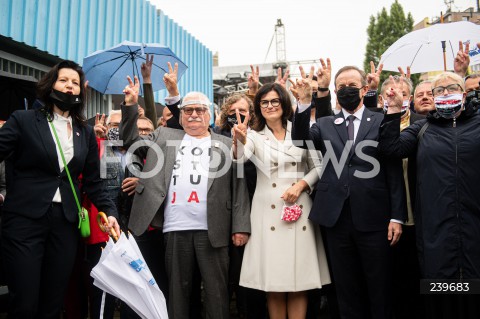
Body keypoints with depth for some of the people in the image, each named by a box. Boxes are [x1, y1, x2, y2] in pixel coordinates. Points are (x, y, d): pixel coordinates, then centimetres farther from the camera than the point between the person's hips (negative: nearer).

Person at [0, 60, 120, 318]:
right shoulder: (23, 120, 3)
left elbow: (93, 181, 10)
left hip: (65, 222, 3)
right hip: (25, 218, -3)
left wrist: (109, 211, -1)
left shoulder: (86, 132, 11)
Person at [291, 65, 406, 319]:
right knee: (346, 289, 15)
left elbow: (394, 171, 0)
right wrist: (304, 104, -18)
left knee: (379, 289, 11)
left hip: (373, 218, -2)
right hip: (336, 218, 2)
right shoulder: (324, 125, 11)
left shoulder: (382, 122, 3)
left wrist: (397, 216, -5)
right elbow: (300, 141, -8)